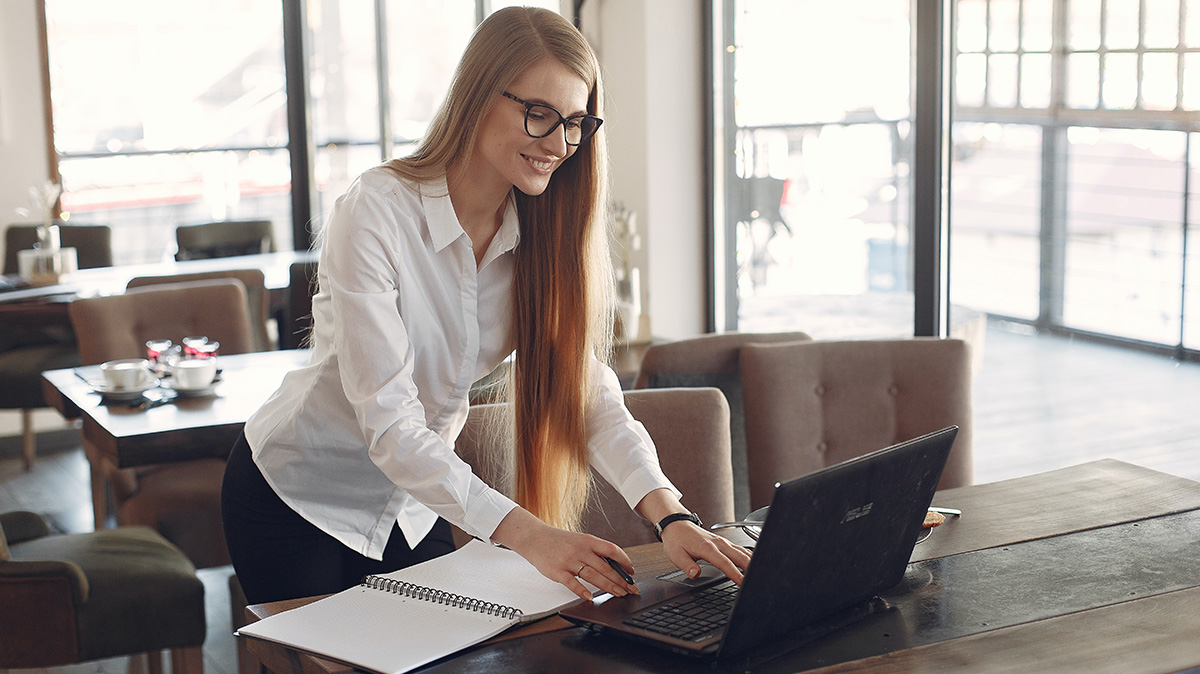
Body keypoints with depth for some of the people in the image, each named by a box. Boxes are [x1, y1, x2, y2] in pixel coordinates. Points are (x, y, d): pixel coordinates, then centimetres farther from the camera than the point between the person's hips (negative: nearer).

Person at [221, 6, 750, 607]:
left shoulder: (545, 235, -9)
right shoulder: (374, 213, -27)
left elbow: (587, 387, -15)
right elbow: (389, 424, -32)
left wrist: (668, 515, -31)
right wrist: (527, 534, -42)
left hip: (416, 502, 5)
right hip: (297, 498, -5)